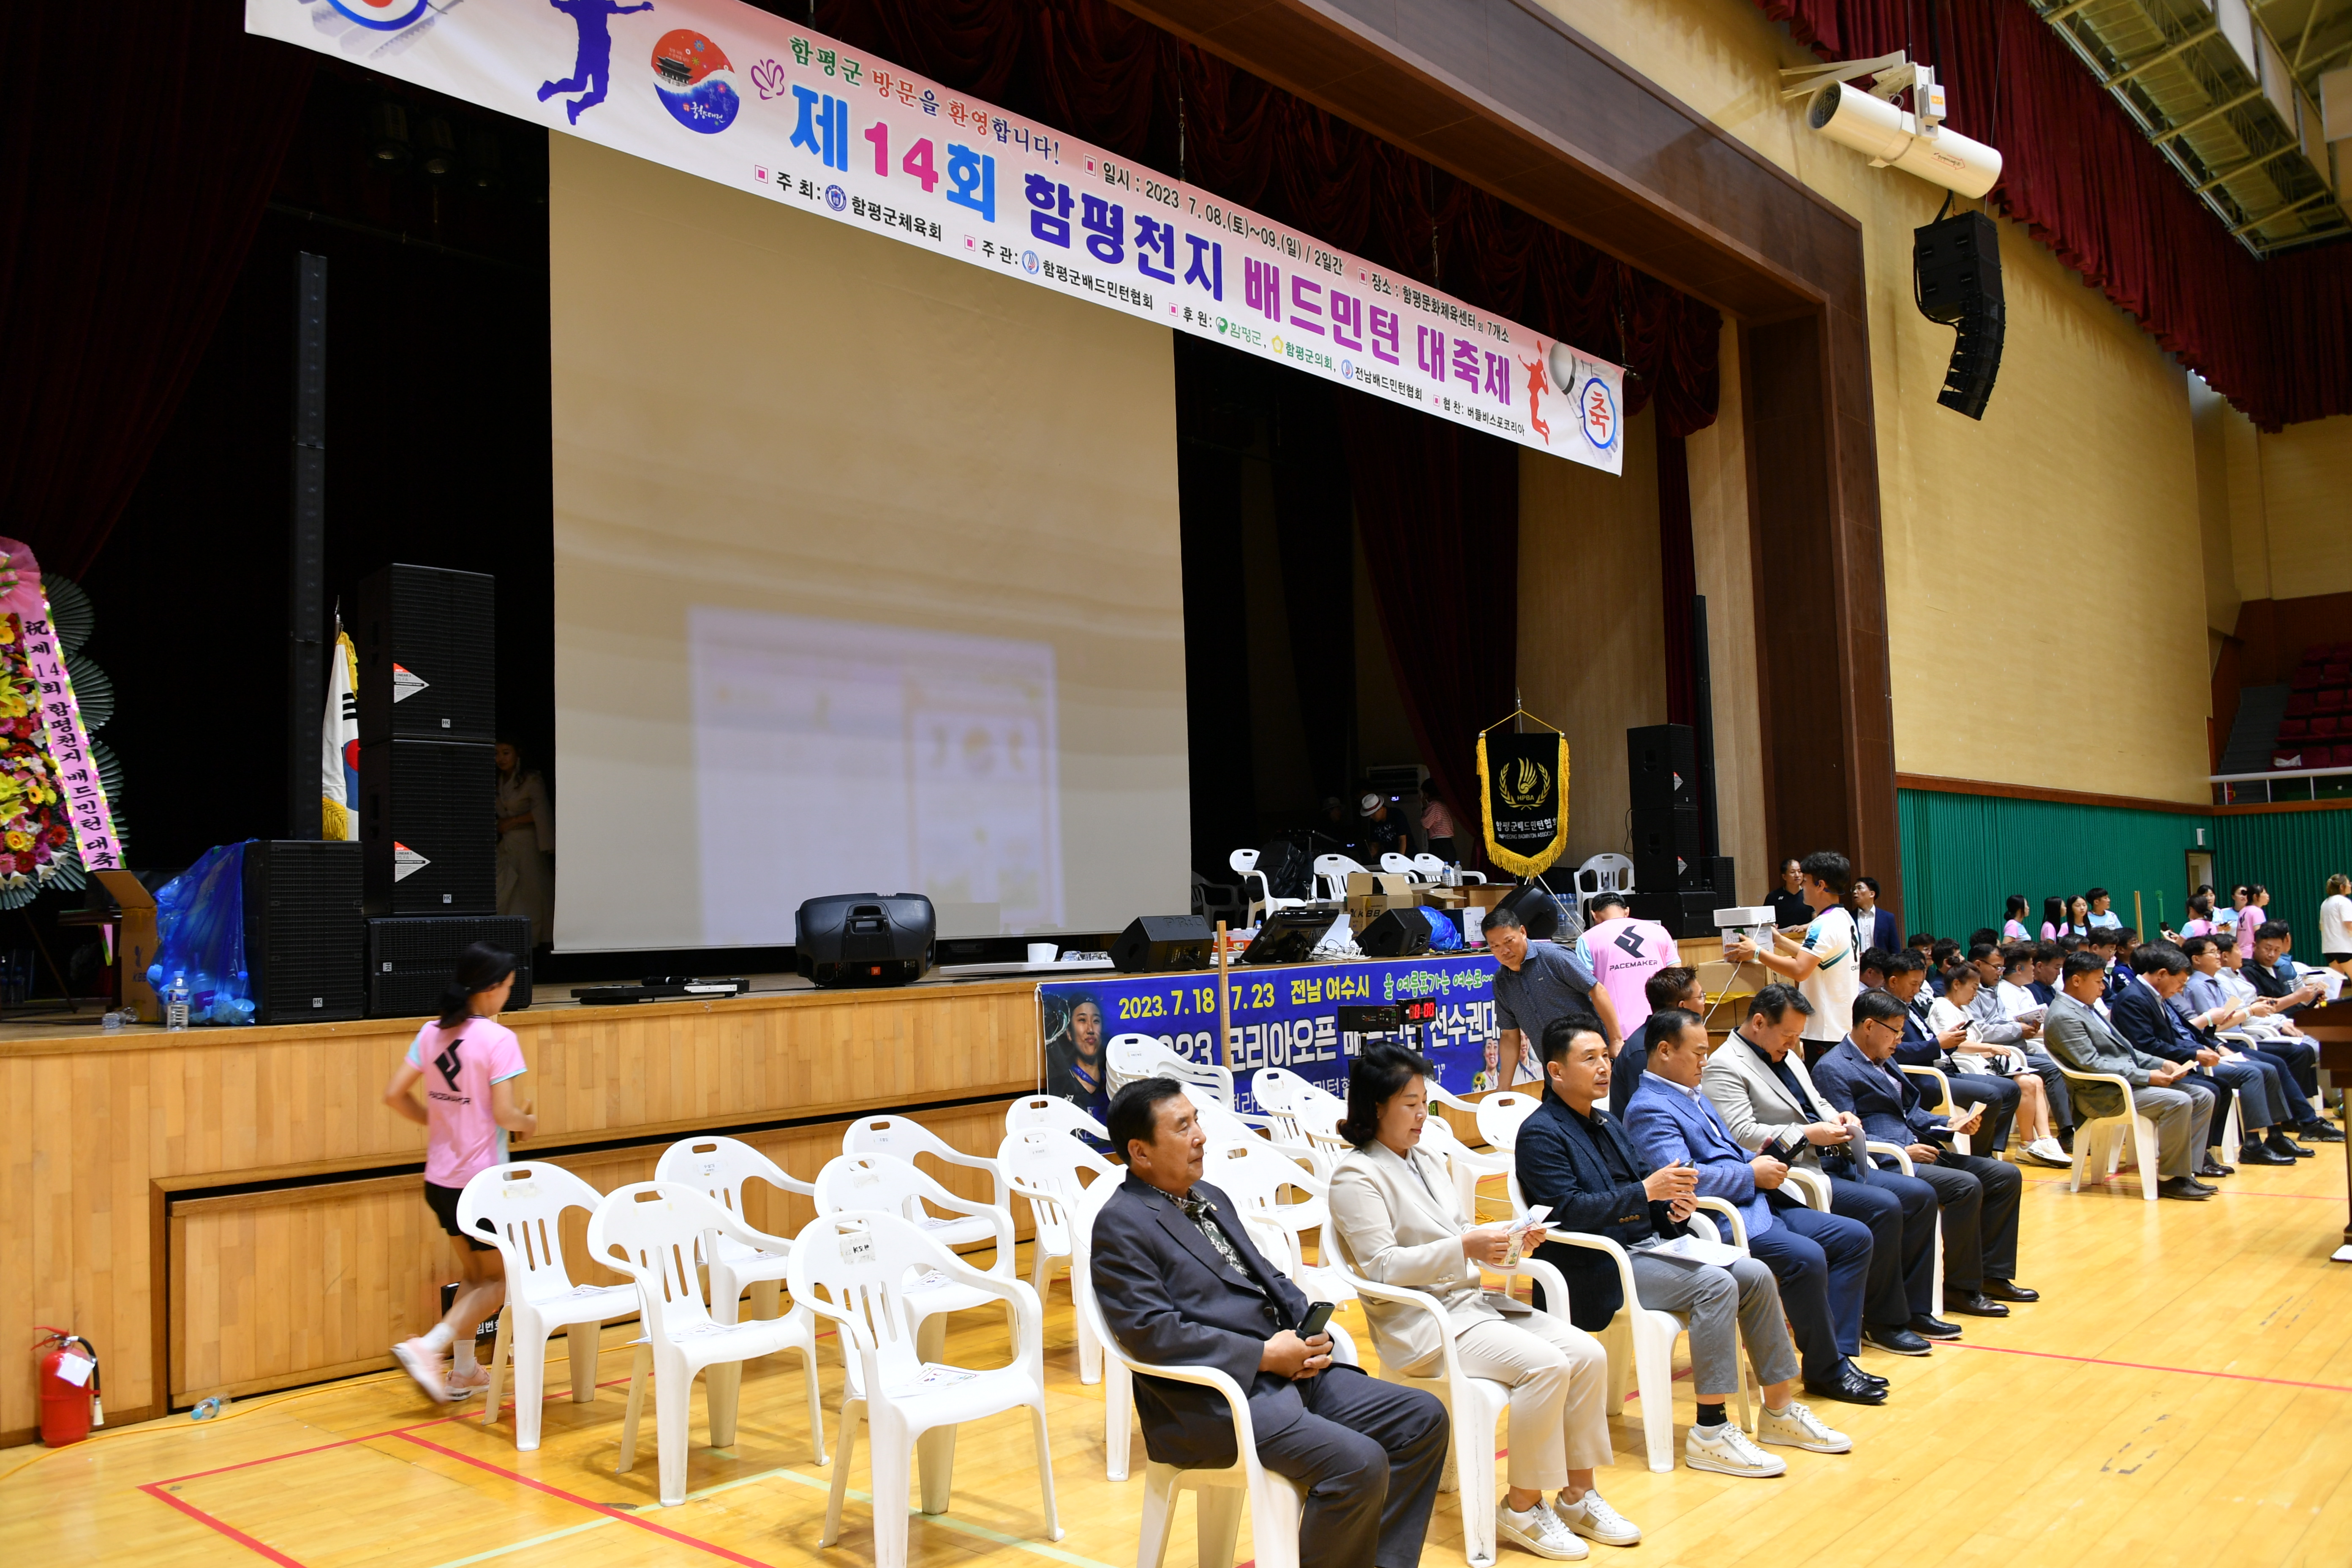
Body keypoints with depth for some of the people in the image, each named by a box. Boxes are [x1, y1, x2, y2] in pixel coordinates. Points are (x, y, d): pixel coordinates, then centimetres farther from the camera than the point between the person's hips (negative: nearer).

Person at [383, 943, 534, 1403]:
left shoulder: (432, 1033, 2)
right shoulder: (498, 1039, -18)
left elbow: (395, 1094, 4)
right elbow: (504, 1113, -20)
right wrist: (528, 1123, 0)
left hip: (440, 1179, 7)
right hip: (482, 1181, -7)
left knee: (473, 1272, 22)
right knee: (498, 1279, 9)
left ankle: (463, 1371, 25)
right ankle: (428, 1348, -6)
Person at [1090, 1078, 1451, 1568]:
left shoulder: (1210, 1197, 18)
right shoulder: (1121, 1225, -9)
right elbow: (1152, 1331, -19)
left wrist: (1309, 1331, 1)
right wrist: (1265, 1355, -17)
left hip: (1288, 1369, 9)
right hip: (1215, 1400, -9)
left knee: (1424, 1418, 0)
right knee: (1358, 1463, -26)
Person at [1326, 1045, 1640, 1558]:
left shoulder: (1428, 1163, 18)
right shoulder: (1355, 1177, -8)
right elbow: (1382, 1266, -16)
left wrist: (1507, 1243, -2)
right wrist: (1463, 1249, -23)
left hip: (1474, 1300, 8)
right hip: (1422, 1322, -8)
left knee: (1589, 1354, -9)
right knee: (1545, 1365, -26)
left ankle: (1577, 1497, 3)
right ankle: (1521, 1509, -10)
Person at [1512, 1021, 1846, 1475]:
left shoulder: (1608, 1123, 19)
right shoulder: (1541, 1134, -9)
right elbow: (1568, 1211, -21)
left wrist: (1671, 1211, -2)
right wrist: (1646, 1191, -25)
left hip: (1646, 1246, 9)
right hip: (1599, 1268, -9)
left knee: (1756, 1275, -5)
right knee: (1716, 1284, -25)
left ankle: (1780, 1412, 8)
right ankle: (1710, 1434, -20)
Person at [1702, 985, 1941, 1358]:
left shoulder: (1787, 1055, 19)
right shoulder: (1725, 1067, -11)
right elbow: (1741, 1134, -22)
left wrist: (1837, 1119, 5)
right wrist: (1807, 1135, -21)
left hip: (1830, 1163, 10)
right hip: (1790, 1178, -10)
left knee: (1921, 1196, 2)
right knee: (1883, 1208, -23)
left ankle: (1914, 1308, 11)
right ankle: (1883, 1323, -8)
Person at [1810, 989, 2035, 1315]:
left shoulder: (1884, 1061, 21)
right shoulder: (1832, 1069, -10)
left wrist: (1950, 1126, 8)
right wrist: (1902, 1151, -21)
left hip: (1915, 1151, 10)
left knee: (2006, 1175, 5)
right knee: (1966, 1186, -27)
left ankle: (1992, 1275, 10)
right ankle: (1960, 1289, -14)